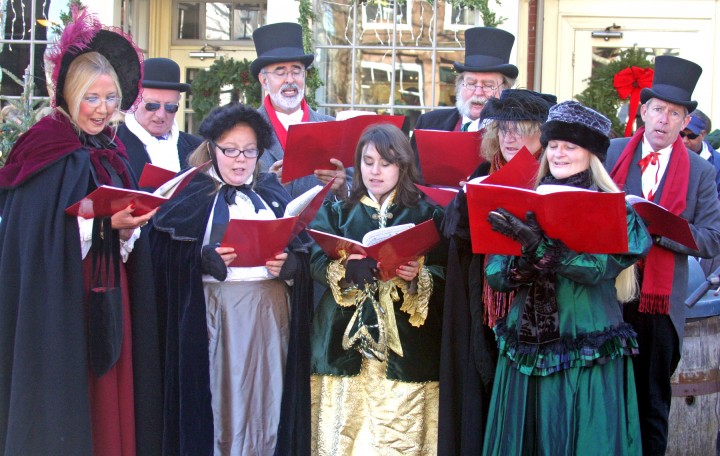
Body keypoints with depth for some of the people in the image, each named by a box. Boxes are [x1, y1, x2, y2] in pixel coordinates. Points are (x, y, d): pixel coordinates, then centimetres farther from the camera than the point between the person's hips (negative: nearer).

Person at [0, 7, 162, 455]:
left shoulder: (113, 153, 14)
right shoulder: (48, 153, -7)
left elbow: (130, 245, 13)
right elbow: (41, 233, -16)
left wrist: (127, 229, -8)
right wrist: (104, 221, -23)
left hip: (109, 300, 7)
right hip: (60, 301, -7)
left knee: (111, 403, 8)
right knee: (65, 405, -2)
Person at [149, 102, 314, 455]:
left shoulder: (273, 193, 14)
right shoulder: (191, 195, 4)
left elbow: (304, 254, 9)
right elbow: (168, 260, -4)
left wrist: (288, 265, -11)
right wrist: (205, 260, -20)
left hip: (272, 312, 3)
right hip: (216, 314, -3)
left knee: (266, 404, 2)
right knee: (221, 404, -3)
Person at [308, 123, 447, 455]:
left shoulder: (425, 214, 7)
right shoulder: (336, 212, 12)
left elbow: (445, 272, -1)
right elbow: (317, 262, -2)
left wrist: (419, 275, -21)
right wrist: (344, 267, -21)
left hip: (405, 349, -1)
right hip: (345, 345, 1)